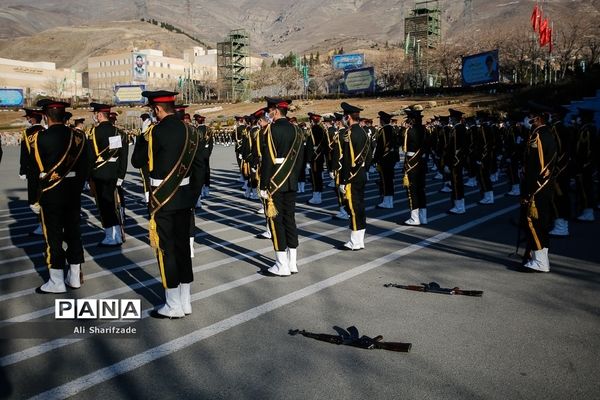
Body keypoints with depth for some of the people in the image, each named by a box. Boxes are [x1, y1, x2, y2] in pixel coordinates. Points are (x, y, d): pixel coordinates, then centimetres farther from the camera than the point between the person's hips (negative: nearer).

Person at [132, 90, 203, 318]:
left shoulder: (157, 132, -15)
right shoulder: (190, 131, 6)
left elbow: (137, 161, -6)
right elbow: (198, 167, 9)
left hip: (162, 199, -7)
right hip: (184, 198, 7)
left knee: (166, 250, 2)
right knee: (183, 246, 13)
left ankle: (173, 306, 10)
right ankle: (185, 302, 22)